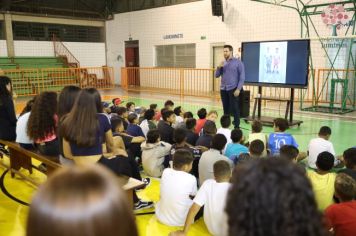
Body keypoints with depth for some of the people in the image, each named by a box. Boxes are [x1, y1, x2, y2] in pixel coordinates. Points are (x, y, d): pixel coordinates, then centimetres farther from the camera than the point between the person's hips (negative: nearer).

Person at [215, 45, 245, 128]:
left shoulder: (238, 62, -4)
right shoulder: (223, 63, 12)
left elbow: (242, 77, -7)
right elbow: (216, 75, 12)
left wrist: (238, 89, -14)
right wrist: (219, 67, -6)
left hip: (233, 89, -5)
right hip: (223, 89, 5)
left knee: (235, 108, -2)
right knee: (226, 109, 11)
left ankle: (236, 126, 5)